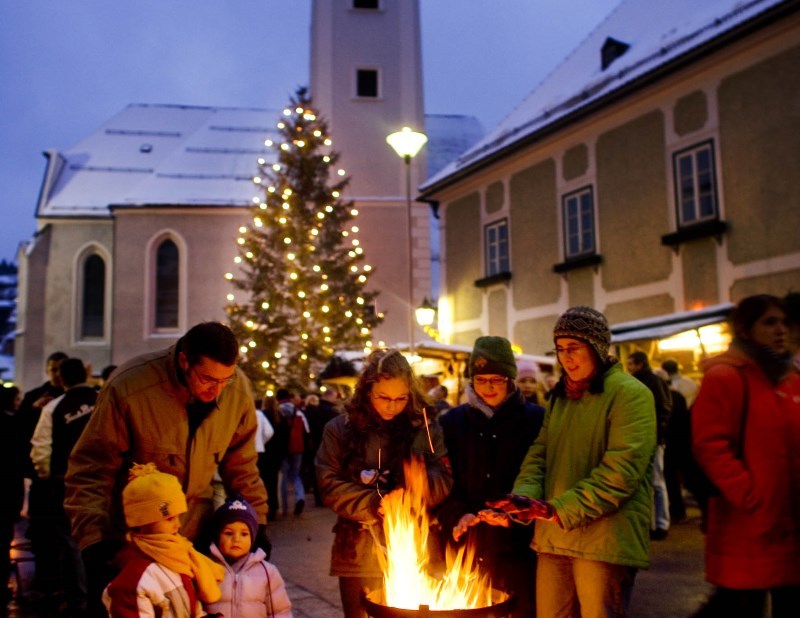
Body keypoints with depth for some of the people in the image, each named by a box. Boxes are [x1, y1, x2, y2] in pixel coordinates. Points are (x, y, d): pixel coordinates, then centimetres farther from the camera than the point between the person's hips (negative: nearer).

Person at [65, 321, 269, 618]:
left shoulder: (238, 390, -12)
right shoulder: (129, 387, -24)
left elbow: (241, 465, 2)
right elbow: (89, 469, -15)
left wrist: (257, 522, 2)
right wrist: (94, 541, -20)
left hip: (198, 537, 3)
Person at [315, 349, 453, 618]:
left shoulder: (426, 427, 3)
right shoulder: (339, 429, 2)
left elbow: (444, 482, -1)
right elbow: (329, 485, -3)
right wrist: (373, 504, -16)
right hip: (359, 555, 0)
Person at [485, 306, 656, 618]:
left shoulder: (631, 394, -7)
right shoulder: (559, 397, 16)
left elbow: (620, 472, -17)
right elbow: (538, 455, 10)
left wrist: (561, 509, -22)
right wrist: (523, 498, -10)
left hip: (604, 541, -6)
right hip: (554, 538, 6)